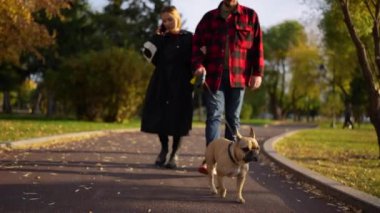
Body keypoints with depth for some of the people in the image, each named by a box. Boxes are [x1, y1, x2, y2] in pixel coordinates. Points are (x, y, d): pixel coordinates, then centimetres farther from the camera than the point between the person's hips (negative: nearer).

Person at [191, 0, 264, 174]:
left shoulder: (250, 16, 7)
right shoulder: (209, 17, 9)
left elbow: (257, 45, 5)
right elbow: (197, 43, 7)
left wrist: (257, 73, -2)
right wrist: (198, 65, -10)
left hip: (237, 76, 0)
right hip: (213, 75, 0)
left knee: (233, 118, 7)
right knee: (214, 115, -7)